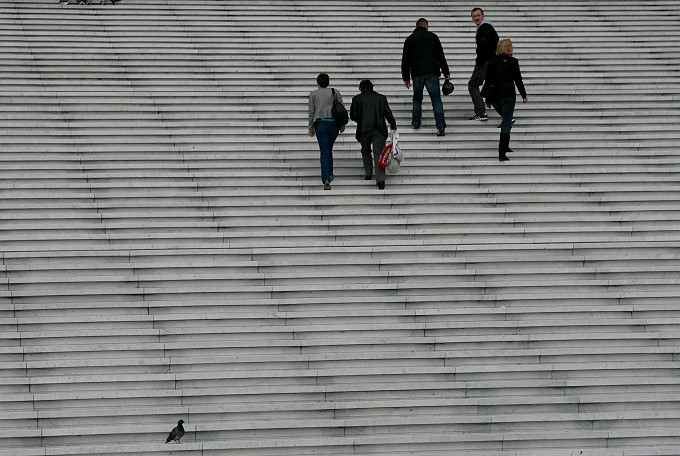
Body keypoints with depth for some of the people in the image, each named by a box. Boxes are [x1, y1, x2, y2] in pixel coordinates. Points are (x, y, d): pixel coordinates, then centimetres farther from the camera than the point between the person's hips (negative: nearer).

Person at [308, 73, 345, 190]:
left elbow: (311, 112, 4)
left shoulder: (314, 94, 7)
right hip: (334, 123, 2)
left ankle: (326, 179, -21)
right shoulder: (335, 92, 10)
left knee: (324, 152, -6)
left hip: (320, 124, -2)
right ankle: (329, 173, 17)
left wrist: (311, 129, 9)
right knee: (329, 149, 23)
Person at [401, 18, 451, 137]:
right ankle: (440, 124, -17)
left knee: (417, 98, 18)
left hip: (417, 73, 1)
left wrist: (406, 78, 12)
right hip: (432, 73, -1)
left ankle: (416, 122, 16)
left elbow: (405, 60, 10)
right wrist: (446, 73, 12)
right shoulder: (433, 37, 10)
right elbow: (441, 56, 8)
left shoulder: (410, 39, 13)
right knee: (436, 98, -5)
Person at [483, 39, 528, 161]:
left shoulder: (492, 62, 8)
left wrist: (488, 100, 19)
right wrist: (524, 95, 10)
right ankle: (502, 153, -14)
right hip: (508, 95, -4)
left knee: (506, 119, 25)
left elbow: (488, 80, 11)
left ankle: (504, 145, 21)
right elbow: (518, 80, -1)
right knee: (506, 123, -5)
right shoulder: (512, 61, -2)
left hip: (494, 96, 4)